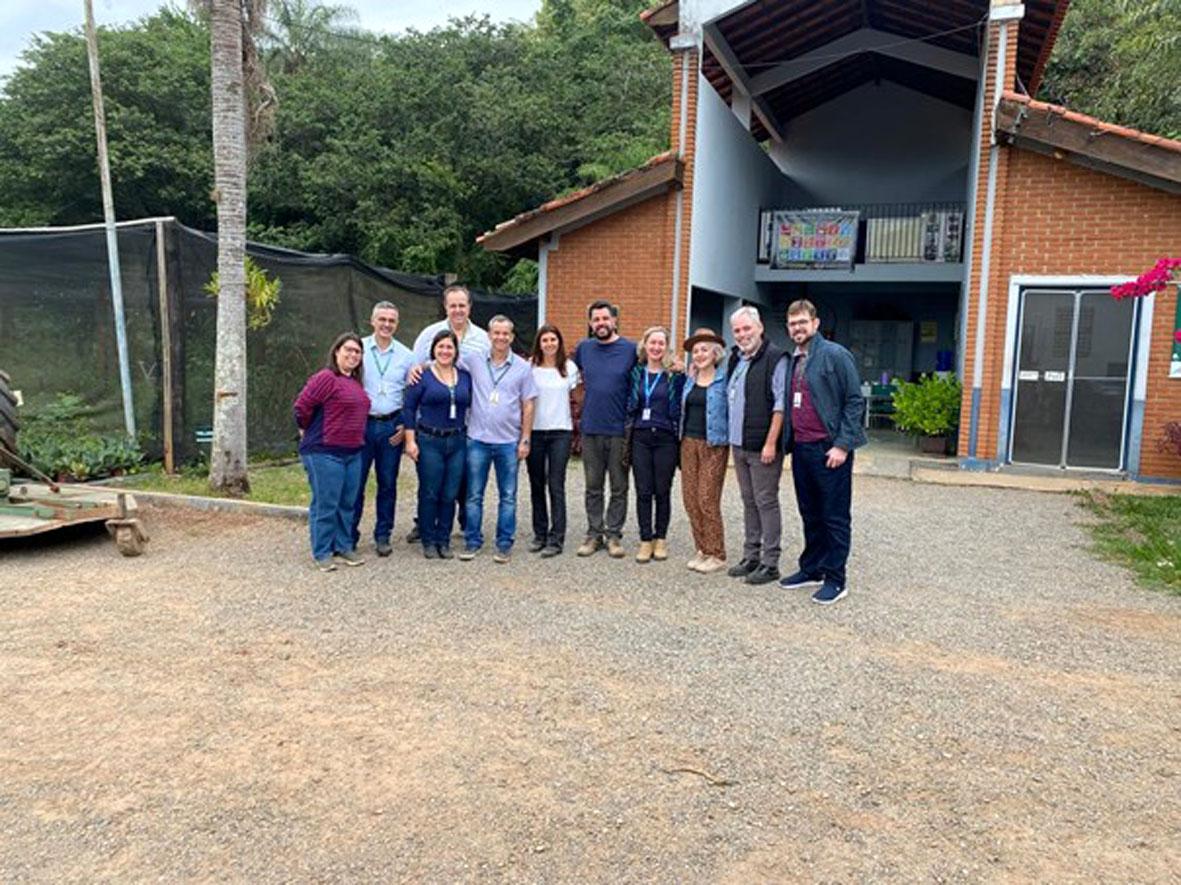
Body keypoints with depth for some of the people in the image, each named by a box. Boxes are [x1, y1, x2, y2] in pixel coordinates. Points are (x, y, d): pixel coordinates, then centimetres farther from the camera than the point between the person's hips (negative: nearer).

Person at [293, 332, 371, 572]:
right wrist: (309, 431, 0)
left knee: (347, 504, 13)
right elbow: (301, 406, -14)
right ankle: (322, 553, 9)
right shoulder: (326, 378, -12)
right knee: (325, 505, -1)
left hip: (353, 452, 8)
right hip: (324, 452, -8)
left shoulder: (356, 382, 14)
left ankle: (344, 547, 24)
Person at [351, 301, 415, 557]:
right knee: (355, 482, 0)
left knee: (388, 484, 8)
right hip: (361, 424, -2)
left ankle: (383, 535, 19)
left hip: (392, 426, 2)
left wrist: (406, 425, 0)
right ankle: (349, 535, 11)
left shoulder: (406, 355, 7)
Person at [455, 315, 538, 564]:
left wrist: (525, 440, -2)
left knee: (508, 496, 6)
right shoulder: (474, 361, 2)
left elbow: (528, 406, 2)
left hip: (509, 442, 0)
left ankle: (504, 544, 16)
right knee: (474, 495, 7)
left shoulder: (523, 367, 1)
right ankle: (472, 541, 18)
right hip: (477, 440, 1)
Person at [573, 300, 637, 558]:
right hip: (590, 429, 3)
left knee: (619, 488, 5)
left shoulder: (631, 350, -3)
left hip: (620, 430, -3)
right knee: (593, 487, 9)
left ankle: (613, 534, 14)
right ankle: (594, 533, 18)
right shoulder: (583, 348, 7)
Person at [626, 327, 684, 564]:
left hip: (665, 439, -2)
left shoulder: (675, 375, 0)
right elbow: (629, 406, 13)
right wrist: (626, 439, 8)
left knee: (662, 491, 4)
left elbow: (681, 408, 2)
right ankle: (645, 540, 10)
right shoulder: (636, 374, 9)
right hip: (640, 438, 2)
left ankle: (660, 539, 17)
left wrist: (680, 438, -4)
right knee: (643, 491, 2)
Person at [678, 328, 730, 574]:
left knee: (707, 499, -7)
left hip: (713, 445, -6)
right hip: (689, 442, 6)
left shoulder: (724, 379, -5)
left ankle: (716, 555, 3)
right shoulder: (690, 380, 12)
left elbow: (733, 412, -5)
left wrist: (731, 440, -10)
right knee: (690, 498, 5)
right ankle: (702, 550, 16)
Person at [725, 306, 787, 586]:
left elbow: (780, 405, -16)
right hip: (739, 444, 8)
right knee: (749, 502, 14)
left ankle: (770, 563, 5)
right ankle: (751, 557, 23)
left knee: (766, 502, -2)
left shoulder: (775, 359, -11)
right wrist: (731, 437, 16)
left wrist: (771, 443, -19)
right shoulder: (735, 359, 13)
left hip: (763, 447, -8)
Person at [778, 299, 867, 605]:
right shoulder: (792, 360, 13)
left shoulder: (835, 355, -8)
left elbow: (854, 401, -11)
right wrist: (789, 441, 11)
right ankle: (811, 569, 28)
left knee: (835, 518, 2)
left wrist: (842, 445, -15)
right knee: (810, 515, 16)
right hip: (801, 449, 7)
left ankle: (835, 579, 10)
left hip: (829, 450, -7)